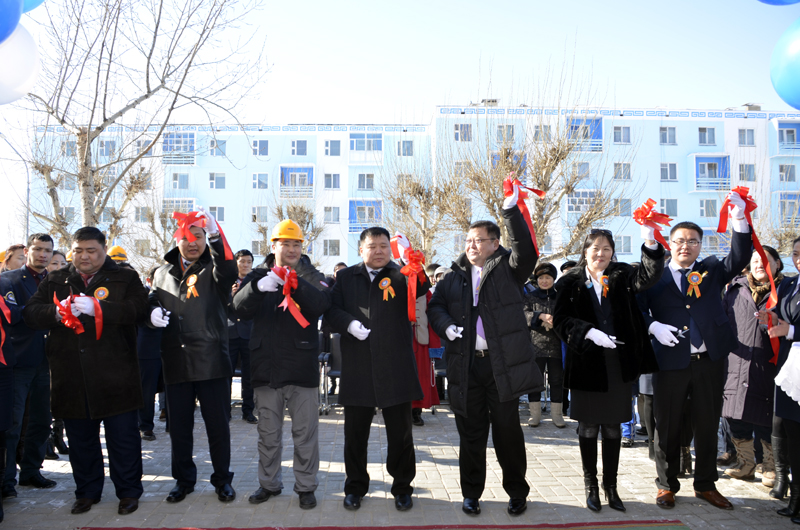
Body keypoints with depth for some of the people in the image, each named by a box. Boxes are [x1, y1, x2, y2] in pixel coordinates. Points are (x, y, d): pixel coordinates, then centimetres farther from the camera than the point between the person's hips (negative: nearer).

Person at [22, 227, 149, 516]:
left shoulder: (125, 278, 3)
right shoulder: (55, 280, 13)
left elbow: (136, 309, -14)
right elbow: (31, 313, 2)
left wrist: (97, 308, -26)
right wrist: (56, 312, -19)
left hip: (115, 378, -3)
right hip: (72, 380, 3)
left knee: (123, 437, 4)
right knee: (80, 439, 14)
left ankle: (128, 492, 18)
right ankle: (87, 492, 30)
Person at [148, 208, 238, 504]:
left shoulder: (214, 268, 0)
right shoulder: (164, 273, 15)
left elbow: (229, 274, -24)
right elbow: (153, 301, 24)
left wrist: (215, 235, -36)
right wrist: (153, 312, -1)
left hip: (212, 361, -4)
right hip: (176, 362, 4)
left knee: (218, 424, 5)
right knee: (179, 426, 12)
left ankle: (222, 479, 20)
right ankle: (183, 479, 27)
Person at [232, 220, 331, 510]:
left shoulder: (312, 276, 2)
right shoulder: (259, 274, 7)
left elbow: (321, 303, -18)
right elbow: (240, 308, -9)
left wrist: (294, 283, -33)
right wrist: (258, 287, -28)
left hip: (302, 366, -2)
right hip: (266, 366, 2)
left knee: (305, 431, 6)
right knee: (268, 431, 14)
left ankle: (306, 485, 20)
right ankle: (269, 483, 29)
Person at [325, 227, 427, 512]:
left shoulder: (400, 275, 4)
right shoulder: (346, 277, 10)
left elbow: (421, 288, -16)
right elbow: (332, 309, 3)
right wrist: (349, 323, -16)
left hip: (396, 368, -1)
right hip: (357, 369, 1)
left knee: (400, 432, 8)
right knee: (355, 433, 11)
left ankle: (402, 488, 25)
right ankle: (355, 487, 28)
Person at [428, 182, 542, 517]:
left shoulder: (509, 270, 2)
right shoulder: (455, 276, 12)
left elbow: (526, 250, -16)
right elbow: (435, 304, 17)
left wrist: (511, 210, -25)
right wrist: (445, 324, -4)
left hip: (502, 363, -3)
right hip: (466, 364, 3)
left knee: (508, 431, 7)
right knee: (470, 433, 11)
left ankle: (517, 492, 24)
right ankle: (471, 493, 24)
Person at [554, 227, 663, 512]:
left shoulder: (622, 276, 4)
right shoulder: (570, 282, 0)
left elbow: (648, 276, -15)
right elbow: (561, 320, -6)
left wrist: (651, 245, -31)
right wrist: (589, 332, -20)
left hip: (619, 362, 1)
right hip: (586, 361, -1)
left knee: (613, 426, 11)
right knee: (588, 427, 8)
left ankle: (610, 485, 25)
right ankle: (591, 485, 23)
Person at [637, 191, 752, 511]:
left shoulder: (712, 270, 10)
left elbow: (739, 260, -7)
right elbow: (637, 308, 1)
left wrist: (739, 220, -20)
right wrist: (654, 326, -18)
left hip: (709, 361, 2)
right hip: (670, 363, -2)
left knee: (707, 426, 12)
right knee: (667, 427, 7)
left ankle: (705, 485, 28)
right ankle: (667, 486, 22)